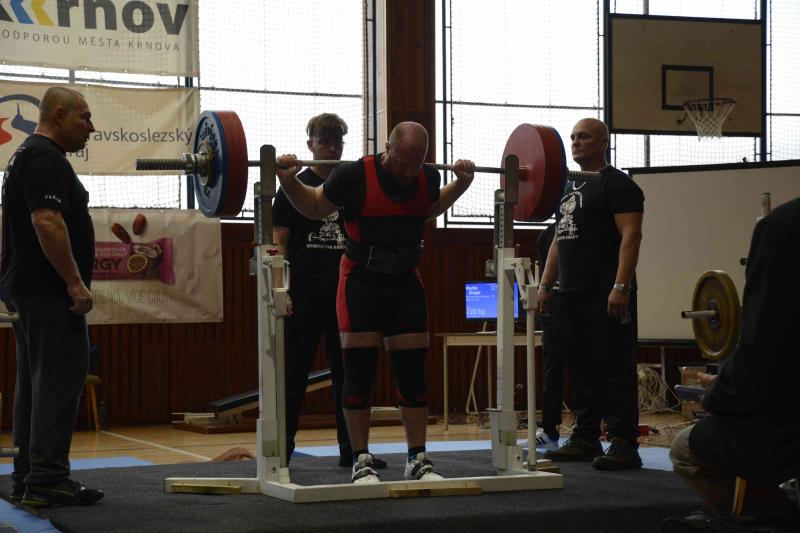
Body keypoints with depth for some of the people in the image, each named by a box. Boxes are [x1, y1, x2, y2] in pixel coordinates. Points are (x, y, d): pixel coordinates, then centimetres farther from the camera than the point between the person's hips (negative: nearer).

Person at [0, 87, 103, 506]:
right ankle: (46, 481, -10)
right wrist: (75, 282, -23)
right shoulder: (46, 158, -13)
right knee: (60, 381, -10)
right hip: (48, 292, -11)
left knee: (35, 385, 11)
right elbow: (47, 222, -24)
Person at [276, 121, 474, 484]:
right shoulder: (354, 176, -18)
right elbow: (314, 208, -2)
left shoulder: (428, 178, -5)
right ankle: (361, 462, 4)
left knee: (413, 373, 3)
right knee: (359, 373, -3)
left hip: (405, 283, 4)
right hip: (362, 282, -4)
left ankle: (418, 460, 11)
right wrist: (288, 181, -17)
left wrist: (461, 183, 10)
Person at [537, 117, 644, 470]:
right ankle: (585, 439, 17)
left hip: (606, 295, -9)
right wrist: (545, 284, 16)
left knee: (614, 370, -9)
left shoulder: (616, 184, -6)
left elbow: (631, 236, -15)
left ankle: (623, 444, -10)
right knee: (582, 370, 11)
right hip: (573, 295, 9)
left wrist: (621, 287, -23)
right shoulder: (569, 188, 20)